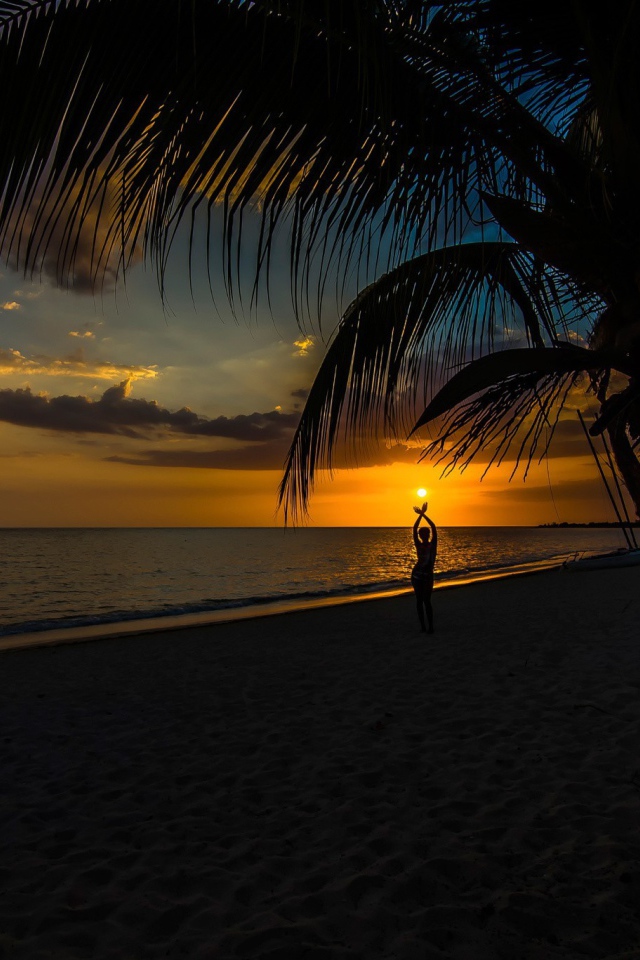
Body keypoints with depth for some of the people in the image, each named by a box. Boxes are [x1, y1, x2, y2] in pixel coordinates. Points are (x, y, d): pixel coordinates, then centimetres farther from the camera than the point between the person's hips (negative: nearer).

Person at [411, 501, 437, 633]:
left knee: (426, 601, -4)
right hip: (416, 575, 2)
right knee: (419, 600, 4)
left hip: (428, 575, -2)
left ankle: (430, 626, -1)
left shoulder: (433, 544, -2)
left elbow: (434, 527, -8)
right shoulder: (418, 545, -1)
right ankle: (422, 626, 8)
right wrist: (421, 514, -11)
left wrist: (423, 514, -11)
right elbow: (414, 529, -7)